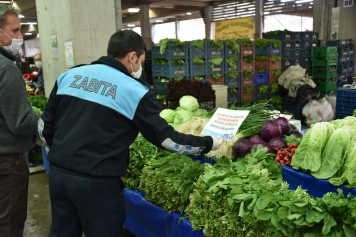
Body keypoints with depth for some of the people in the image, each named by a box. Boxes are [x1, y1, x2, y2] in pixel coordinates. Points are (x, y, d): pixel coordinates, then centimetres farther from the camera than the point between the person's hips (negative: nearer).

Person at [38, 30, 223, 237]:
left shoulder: (69, 75, 6)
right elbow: (165, 138, -7)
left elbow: (45, 125, 10)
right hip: (96, 182, -5)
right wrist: (208, 143, 5)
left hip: (58, 173, 6)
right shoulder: (134, 91, -10)